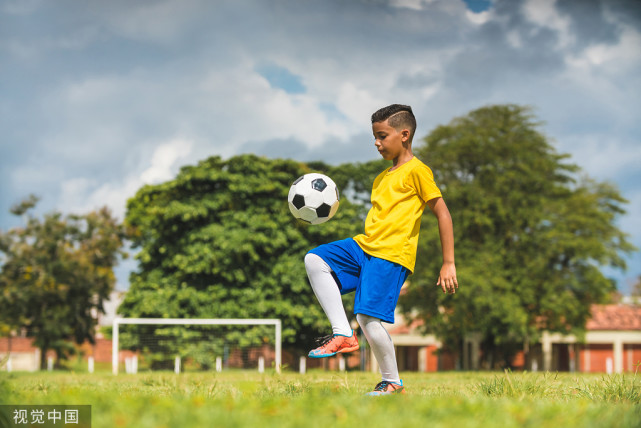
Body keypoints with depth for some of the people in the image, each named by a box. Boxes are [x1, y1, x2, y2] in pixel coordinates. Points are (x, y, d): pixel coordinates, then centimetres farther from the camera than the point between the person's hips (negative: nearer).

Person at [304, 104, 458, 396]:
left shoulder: (416, 171, -4)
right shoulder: (381, 178, 23)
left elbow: (443, 214, -7)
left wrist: (448, 264, -10)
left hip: (392, 254, -9)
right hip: (364, 246, 9)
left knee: (368, 317, -17)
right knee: (314, 259, -9)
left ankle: (392, 383, 3)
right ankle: (343, 334, -10)